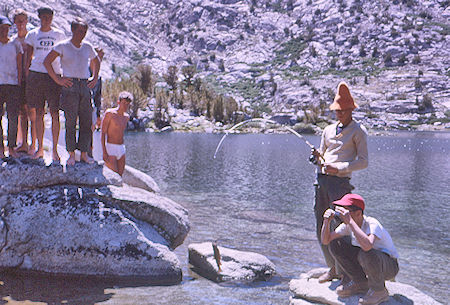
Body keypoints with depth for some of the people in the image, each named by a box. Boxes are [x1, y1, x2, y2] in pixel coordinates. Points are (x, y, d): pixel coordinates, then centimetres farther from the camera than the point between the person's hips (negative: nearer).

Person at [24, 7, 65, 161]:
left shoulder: (59, 35, 9)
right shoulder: (32, 34, 11)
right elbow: (28, 57, 14)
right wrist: (27, 76, 5)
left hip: (54, 75, -1)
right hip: (36, 74, 1)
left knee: (55, 113, -7)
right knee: (38, 113, 3)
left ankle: (54, 150, 0)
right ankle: (40, 148, 13)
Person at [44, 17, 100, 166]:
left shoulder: (88, 47, 14)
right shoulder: (63, 46, 1)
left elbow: (96, 61, 32)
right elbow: (47, 61, -2)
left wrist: (95, 78, 19)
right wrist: (58, 79, -6)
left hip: (85, 86, 4)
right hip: (70, 85, -4)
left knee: (87, 121, 0)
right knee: (71, 121, -4)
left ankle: (84, 153, 8)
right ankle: (71, 154, 3)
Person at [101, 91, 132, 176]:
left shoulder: (127, 117, 10)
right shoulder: (109, 113, -8)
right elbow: (103, 133, -11)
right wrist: (104, 152, -18)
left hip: (121, 148, 7)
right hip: (110, 148, -7)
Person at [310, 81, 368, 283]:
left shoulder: (358, 131, 2)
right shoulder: (329, 130, 19)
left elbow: (363, 161, -3)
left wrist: (338, 168, -14)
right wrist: (317, 157, 2)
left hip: (340, 181, -6)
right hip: (321, 179, 6)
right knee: (321, 229, 7)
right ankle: (333, 269, 19)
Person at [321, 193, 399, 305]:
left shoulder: (372, 224, -28)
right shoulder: (348, 225, -7)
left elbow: (367, 245, -49)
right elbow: (325, 240, -3)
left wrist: (350, 221, -44)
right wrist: (327, 221, -20)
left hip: (389, 266, -7)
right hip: (368, 263, 7)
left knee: (366, 254, -39)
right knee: (334, 244, -6)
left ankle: (379, 291, -11)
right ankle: (359, 283, 4)